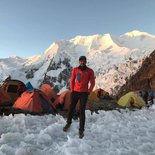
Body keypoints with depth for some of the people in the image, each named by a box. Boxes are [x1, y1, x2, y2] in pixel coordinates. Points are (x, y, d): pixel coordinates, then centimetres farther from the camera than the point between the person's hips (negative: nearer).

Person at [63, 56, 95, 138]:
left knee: (82, 111, -1)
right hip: (75, 92, 2)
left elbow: (92, 83, 0)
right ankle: (68, 123, 35)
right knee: (71, 108, 11)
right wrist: (72, 90, 5)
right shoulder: (75, 70, 0)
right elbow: (72, 81, 10)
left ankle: (81, 130, 11)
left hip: (84, 93, -2)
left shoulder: (90, 71, -5)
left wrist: (88, 92, -5)